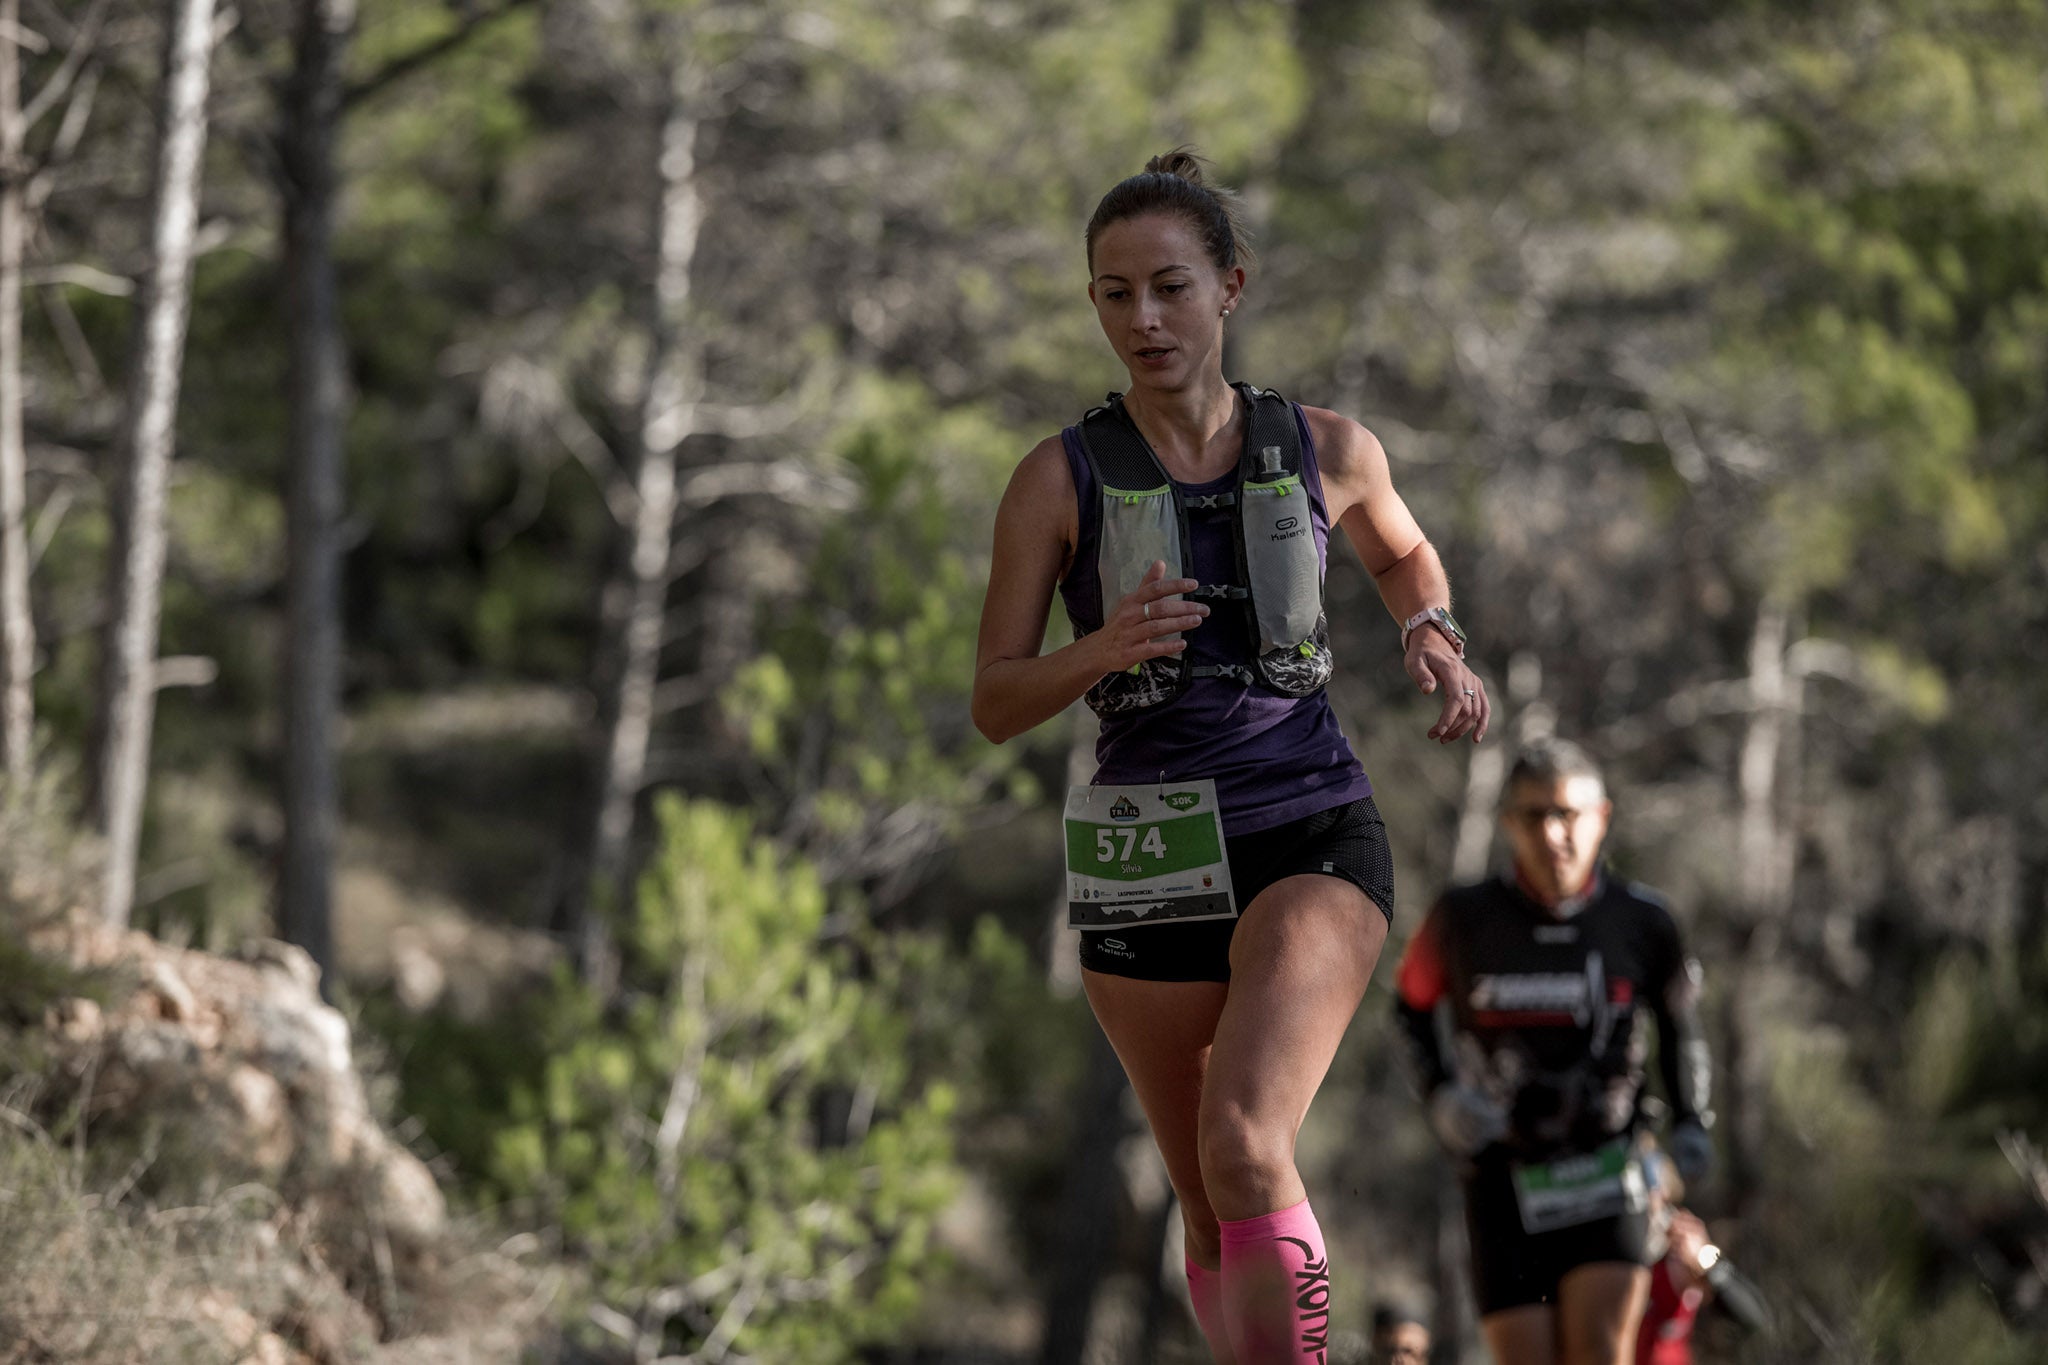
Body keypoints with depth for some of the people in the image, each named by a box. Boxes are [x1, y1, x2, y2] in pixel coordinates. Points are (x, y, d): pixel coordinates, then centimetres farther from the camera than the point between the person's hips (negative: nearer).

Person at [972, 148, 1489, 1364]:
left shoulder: (1327, 451, 1)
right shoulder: (1062, 479, -3)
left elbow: (1403, 549, 24)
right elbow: (996, 703, -2)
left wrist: (1437, 639, 2)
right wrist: (1102, 651, -22)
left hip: (1313, 840, -1)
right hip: (1146, 856, 1)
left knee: (1244, 1144, -26)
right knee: (1212, 1214, 11)